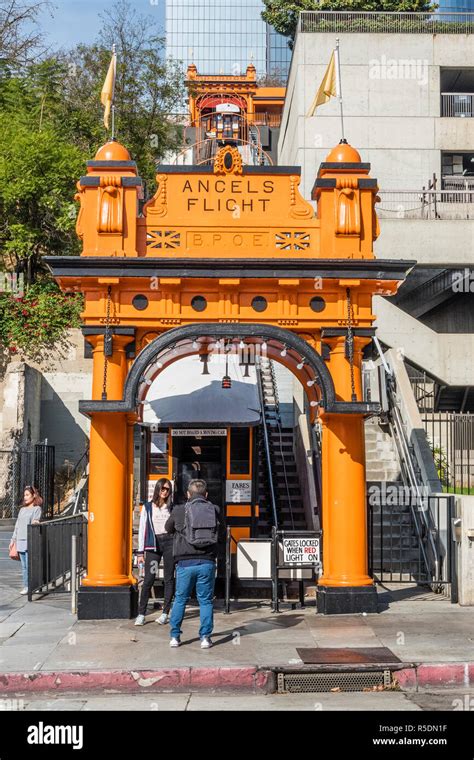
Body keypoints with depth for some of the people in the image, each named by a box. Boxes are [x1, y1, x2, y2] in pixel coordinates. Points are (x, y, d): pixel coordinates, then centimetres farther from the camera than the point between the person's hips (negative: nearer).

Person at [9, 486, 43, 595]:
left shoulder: (37, 509, 2)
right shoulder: (22, 510, 20)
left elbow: (35, 521, -10)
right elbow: (17, 525, 21)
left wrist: (35, 522, -33)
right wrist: (13, 539, 19)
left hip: (30, 540, -6)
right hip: (20, 541, 6)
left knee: (29, 565, -11)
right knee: (24, 566, 7)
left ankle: (30, 586, -8)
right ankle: (25, 586, 11)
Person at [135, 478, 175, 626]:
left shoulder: (172, 508, 10)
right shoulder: (148, 507, 7)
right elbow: (142, 530, 6)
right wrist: (140, 552, 1)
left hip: (169, 542, 1)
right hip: (153, 543, -1)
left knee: (169, 579, 2)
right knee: (148, 579, -6)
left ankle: (165, 613, 8)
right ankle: (141, 614, -2)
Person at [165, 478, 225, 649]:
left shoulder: (179, 510, -1)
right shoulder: (215, 510, 3)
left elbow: (168, 528, 17)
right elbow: (222, 535, 13)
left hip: (185, 562, -1)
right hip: (207, 562, 1)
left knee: (180, 599, 12)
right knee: (206, 600, 10)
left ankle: (175, 636, 16)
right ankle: (205, 637, 8)